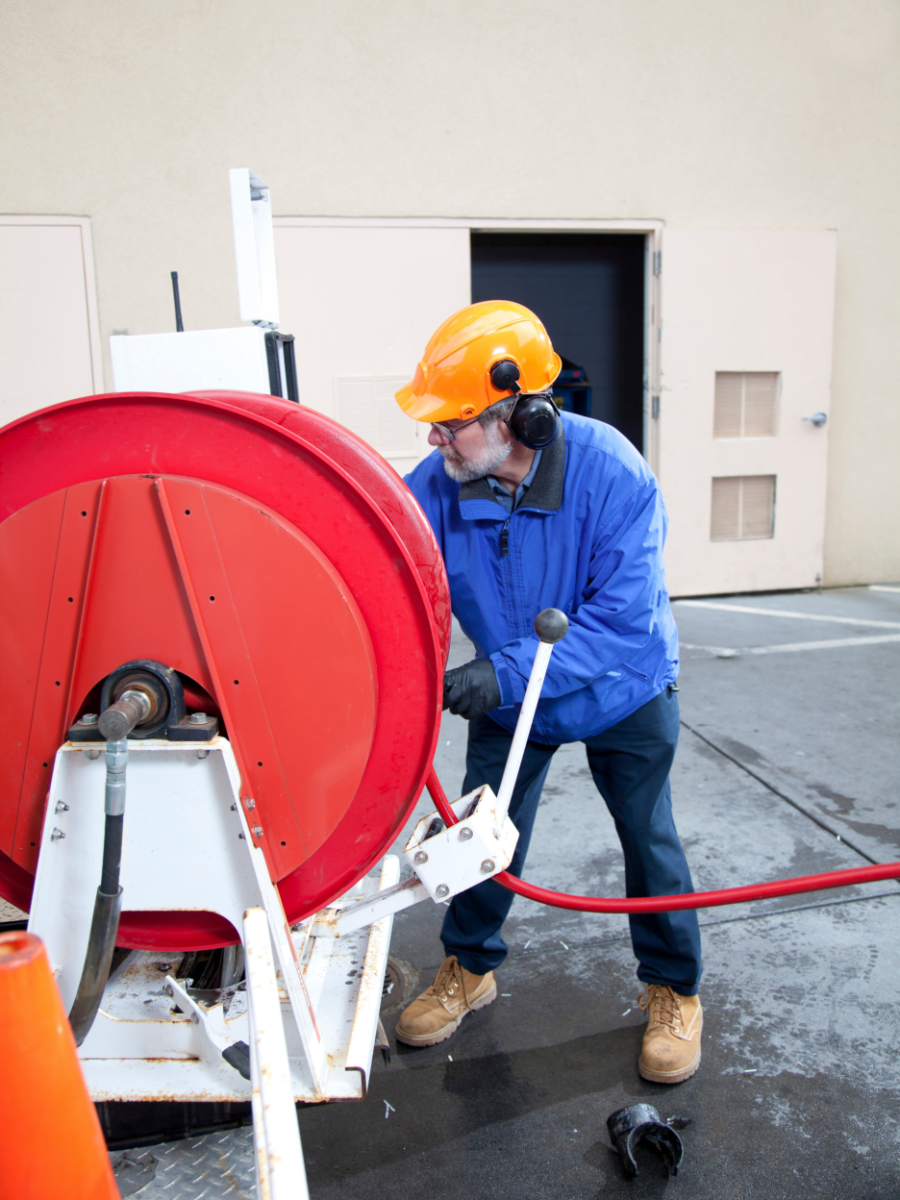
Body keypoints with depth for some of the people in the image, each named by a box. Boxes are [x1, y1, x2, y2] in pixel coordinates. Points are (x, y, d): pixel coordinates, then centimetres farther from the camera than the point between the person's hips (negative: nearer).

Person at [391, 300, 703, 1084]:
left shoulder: (613, 476, -33)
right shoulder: (435, 486, -23)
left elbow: (624, 618, -33)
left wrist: (509, 671, -42)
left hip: (623, 692, -2)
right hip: (511, 693, 3)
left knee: (649, 840, 11)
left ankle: (673, 992, 36)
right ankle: (470, 968, 37)